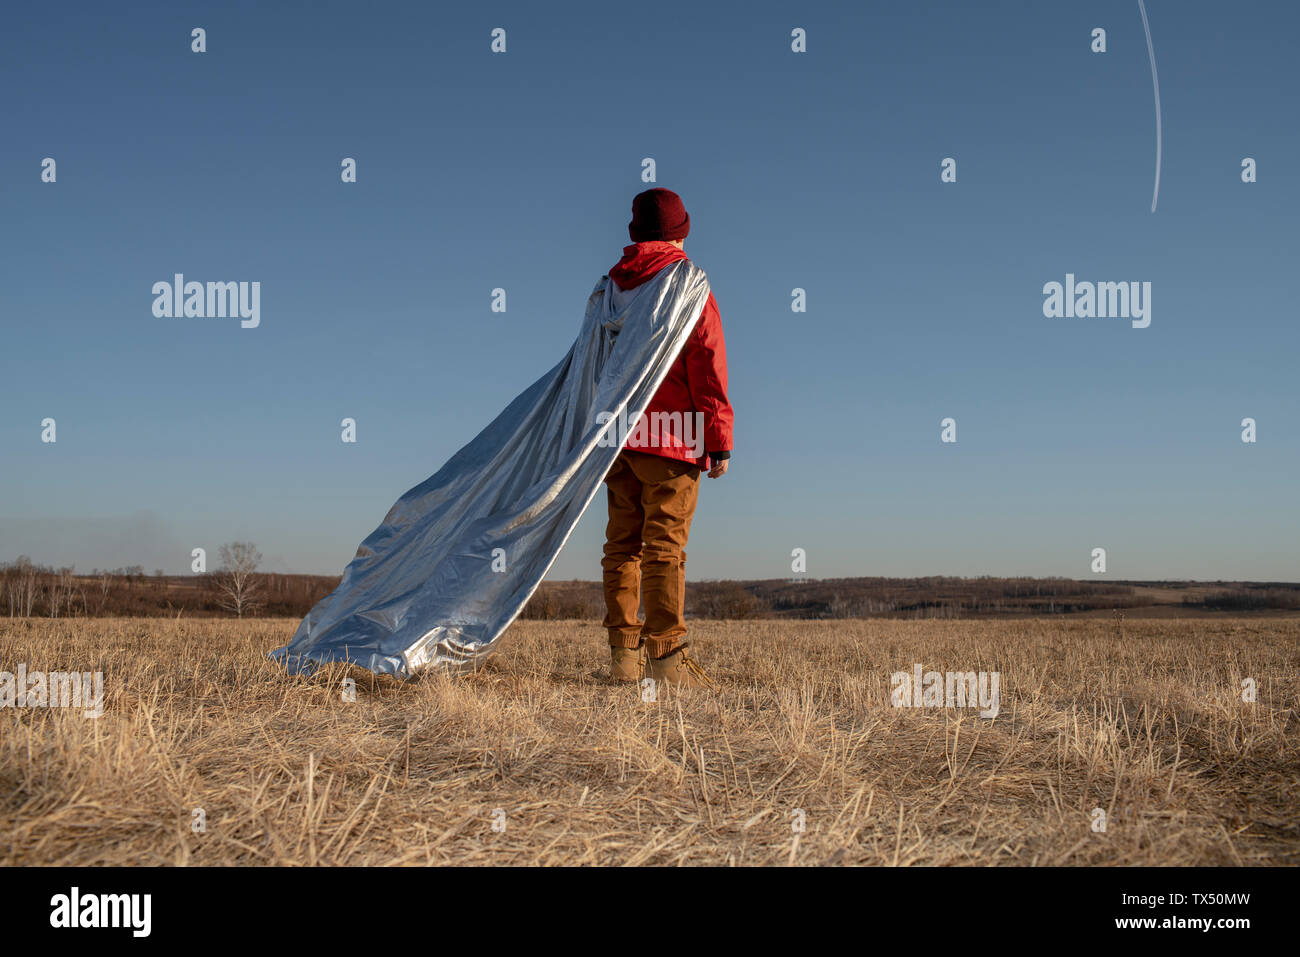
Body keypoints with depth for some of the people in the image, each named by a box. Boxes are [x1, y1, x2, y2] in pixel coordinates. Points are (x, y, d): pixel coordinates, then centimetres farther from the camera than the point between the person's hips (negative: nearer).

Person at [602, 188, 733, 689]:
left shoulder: (610, 286, 14)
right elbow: (707, 366, -8)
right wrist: (719, 440, -8)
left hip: (617, 434, 5)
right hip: (670, 433, -5)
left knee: (623, 542, 8)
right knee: (664, 544, -7)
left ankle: (624, 653, 9)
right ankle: (665, 656, -8)